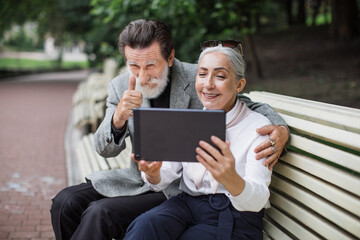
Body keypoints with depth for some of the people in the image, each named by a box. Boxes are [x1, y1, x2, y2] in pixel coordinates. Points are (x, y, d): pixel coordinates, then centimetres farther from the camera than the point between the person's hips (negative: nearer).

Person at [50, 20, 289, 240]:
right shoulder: (121, 87, -1)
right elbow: (105, 149, -3)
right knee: (65, 201, -12)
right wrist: (118, 119, -27)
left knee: (99, 213, -24)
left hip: (178, 189, -5)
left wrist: (280, 130, -24)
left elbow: (253, 107, 0)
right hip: (138, 178, 5)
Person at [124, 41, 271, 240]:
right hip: (187, 204, 4)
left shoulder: (258, 126, -8)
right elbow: (164, 179, 1)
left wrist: (231, 179, -42)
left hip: (235, 216, -4)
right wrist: (153, 174, -25)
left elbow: (257, 201, -19)